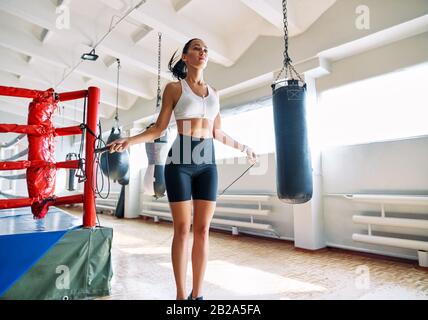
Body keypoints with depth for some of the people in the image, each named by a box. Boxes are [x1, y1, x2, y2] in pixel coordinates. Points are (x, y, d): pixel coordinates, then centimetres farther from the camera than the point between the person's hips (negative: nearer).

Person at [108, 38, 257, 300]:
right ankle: (181, 295, 12)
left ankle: (197, 293, 15)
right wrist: (130, 140, -11)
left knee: (203, 230, 2)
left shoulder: (214, 92, 16)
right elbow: (160, 128, 3)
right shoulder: (174, 88, 6)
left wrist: (243, 147, 25)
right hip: (181, 160, -3)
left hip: (207, 162, 4)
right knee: (182, 229, -2)